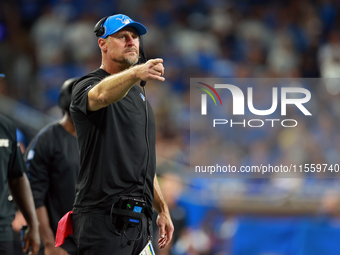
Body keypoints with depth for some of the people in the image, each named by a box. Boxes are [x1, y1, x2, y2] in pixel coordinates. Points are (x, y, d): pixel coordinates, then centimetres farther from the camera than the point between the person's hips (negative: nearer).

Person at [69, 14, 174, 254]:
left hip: (140, 220, 8)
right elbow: (101, 95, -33)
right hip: (103, 219, -8)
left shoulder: (138, 94, 22)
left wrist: (162, 209, 22)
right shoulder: (87, 86, -5)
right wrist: (136, 73, -52)